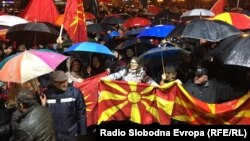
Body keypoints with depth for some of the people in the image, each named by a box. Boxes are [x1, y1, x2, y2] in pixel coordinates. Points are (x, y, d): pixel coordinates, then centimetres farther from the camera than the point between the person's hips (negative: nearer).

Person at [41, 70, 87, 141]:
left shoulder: (75, 92, -12)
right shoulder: (47, 94, -7)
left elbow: (81, 112, -5)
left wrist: (82, 132, -2)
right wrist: (43, 106, -17)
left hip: (70, 134, -1)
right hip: (52, 134, 2)